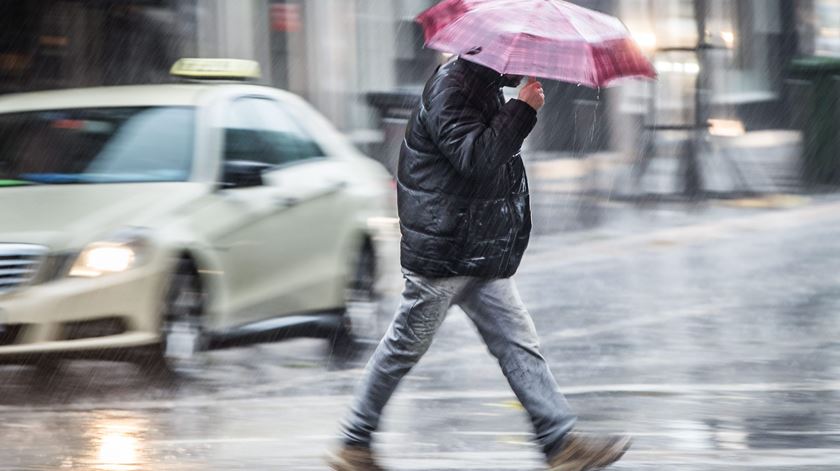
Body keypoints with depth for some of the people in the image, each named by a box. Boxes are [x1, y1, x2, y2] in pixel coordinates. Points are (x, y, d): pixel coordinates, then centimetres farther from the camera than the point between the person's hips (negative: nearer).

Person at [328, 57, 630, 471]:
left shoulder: (485, 87, 14)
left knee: (517, 343, 4)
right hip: (442, 254, -9)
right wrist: (523, 108, -25)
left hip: (481, 254, 9)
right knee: (405, 347, 1)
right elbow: (474, 155, -29)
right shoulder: (450, 88, -17)